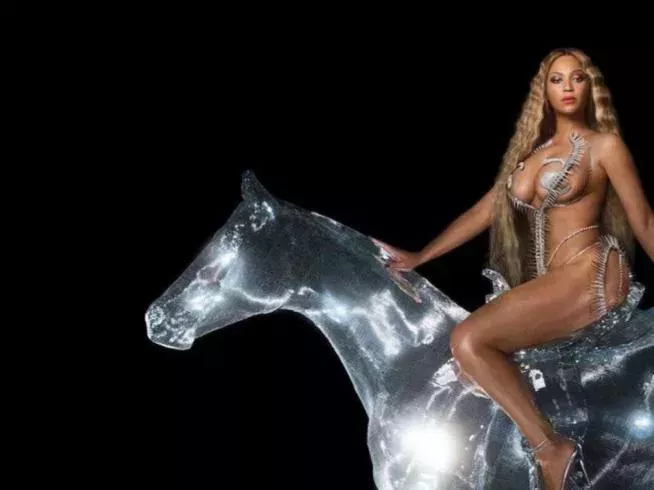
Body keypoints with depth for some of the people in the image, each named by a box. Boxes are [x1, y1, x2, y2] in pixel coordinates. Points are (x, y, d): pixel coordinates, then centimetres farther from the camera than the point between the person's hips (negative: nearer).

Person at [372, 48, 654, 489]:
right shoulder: (533, 149, 20)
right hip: (550, 284, 7)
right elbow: (484, 211, 21)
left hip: (590, 275, -7)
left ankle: (550, 449, -19)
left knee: (469, 341, -22)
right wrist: (420, 257, 18)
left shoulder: (605, 144, 2)